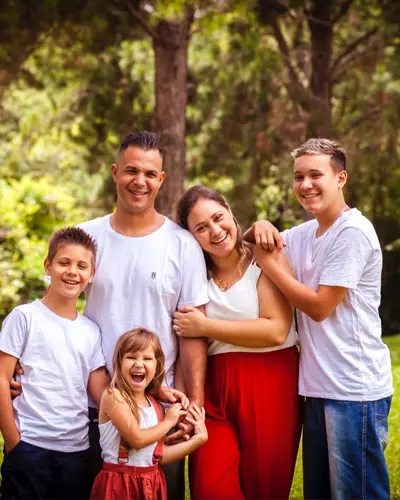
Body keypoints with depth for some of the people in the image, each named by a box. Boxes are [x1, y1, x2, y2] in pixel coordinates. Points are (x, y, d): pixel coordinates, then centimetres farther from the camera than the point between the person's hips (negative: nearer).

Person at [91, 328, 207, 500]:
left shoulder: (156, 407, 6)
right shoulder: (113, 396, -11)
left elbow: (159, 455, 7)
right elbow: (137, 438, -17)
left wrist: (198, 439, 2)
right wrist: (169, 422, -4)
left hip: (152, 484, 6)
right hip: (119, 485, -5)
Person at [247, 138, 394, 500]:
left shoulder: (353, 232, -13)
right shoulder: (304, 234, 12)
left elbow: (319, 306, -15)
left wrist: (268, 263, -8)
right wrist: (260, 229, -1)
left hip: (355, 390, -9)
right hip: (319, 388, 9)